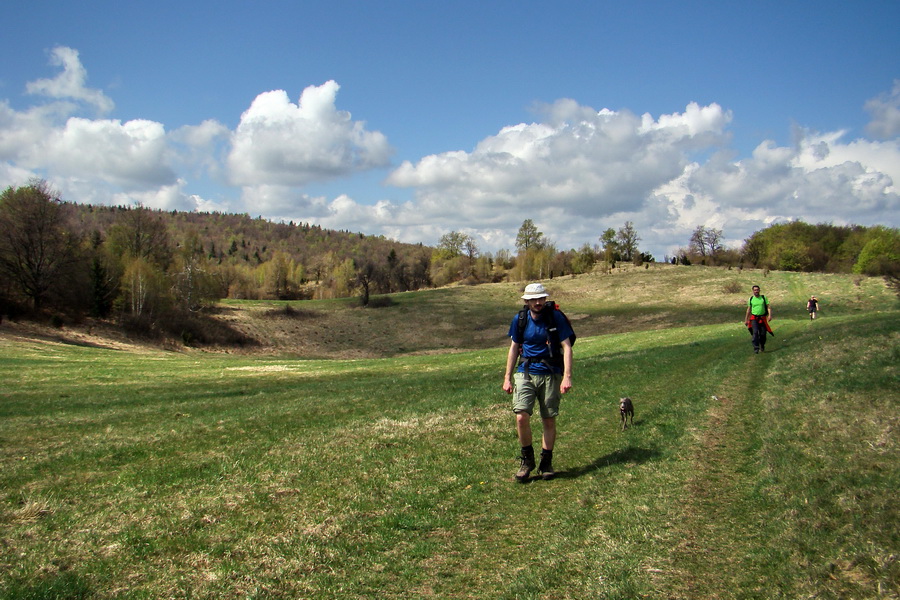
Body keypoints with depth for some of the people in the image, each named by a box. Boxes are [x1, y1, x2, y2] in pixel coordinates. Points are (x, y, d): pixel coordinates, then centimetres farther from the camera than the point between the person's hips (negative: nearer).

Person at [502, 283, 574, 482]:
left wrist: (567, 377, -17)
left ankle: (546, 463, 22)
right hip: (526, 372, 1)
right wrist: (507, 378, 9)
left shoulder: (556, 317, -7)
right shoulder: (520, 319, 1)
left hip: (550, 374, -1)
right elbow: (514, 348, 11)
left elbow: (566, 347, -7)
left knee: (549, 420, 5)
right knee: (521, 417, -13)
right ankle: (527, 459, 9)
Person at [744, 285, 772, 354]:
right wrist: (746, 320, 11)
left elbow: (769, 307, -3)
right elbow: (748, 310, 11)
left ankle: (762, 346, 30)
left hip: (762, 319, 1)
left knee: (763, 333, 4)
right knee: (755, 332, -17)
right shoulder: (751, 299, 5)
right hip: (754, 318, -1)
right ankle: (756, 349, -18)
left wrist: (770, 315, -19)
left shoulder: (763, 298, 3)